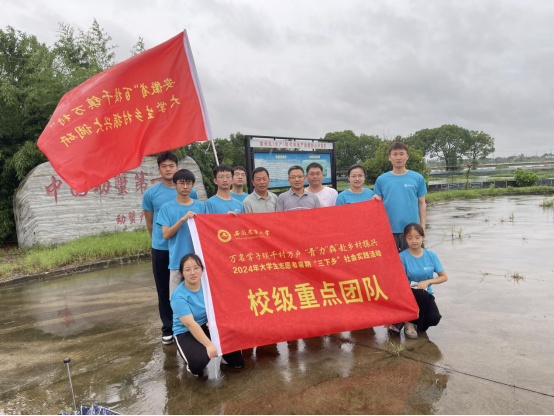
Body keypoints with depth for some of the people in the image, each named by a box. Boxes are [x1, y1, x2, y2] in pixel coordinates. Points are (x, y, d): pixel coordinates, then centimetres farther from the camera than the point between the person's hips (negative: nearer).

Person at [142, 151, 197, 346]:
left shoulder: (190, 193, -1)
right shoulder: (150, 193, -2)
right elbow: (149, 223, 8)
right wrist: (159, 241, 12)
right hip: (161, 249, 0)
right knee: (164, 290, 9)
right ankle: (168, 328, 23)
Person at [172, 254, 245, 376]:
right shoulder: (179, 296, -23)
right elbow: (190, 324, -29)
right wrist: (209, 345, -36)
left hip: (207, 326, 4)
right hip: (186, 333, -4)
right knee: (199, 361, -30)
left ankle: (230, 357, 14)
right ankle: (193, 365, 8)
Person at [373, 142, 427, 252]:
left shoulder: (418, 178, 2)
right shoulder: (382, 179, 3)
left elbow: (422, 203, 6)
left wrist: (422, 227, 2)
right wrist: (375, 200, -16)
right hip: (389, 230, 0)